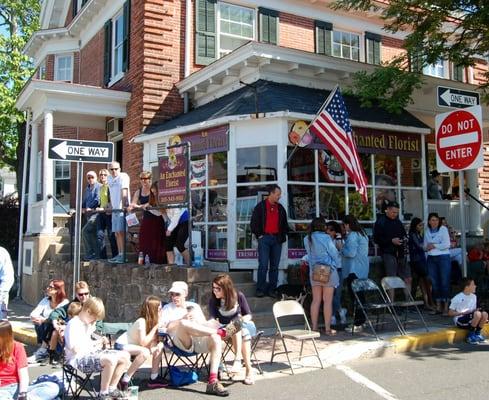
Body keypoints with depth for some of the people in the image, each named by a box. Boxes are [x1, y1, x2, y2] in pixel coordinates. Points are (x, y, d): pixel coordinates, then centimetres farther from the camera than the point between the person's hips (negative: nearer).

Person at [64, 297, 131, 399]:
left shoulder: (88, 323, 16)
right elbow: (76, 349, -23)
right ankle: (104, 394, -15)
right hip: (79, 359, -10)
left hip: (91, 353, 10)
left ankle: (111, 389, 8)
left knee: (125, 356, -1)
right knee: (110, 360, -35)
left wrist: (99, 341, 5)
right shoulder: (73, 324, -15)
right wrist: (95, 343, -12)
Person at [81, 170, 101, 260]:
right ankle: (96, 254, 13)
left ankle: (89, 254, -11)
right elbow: (84, 200, 25)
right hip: (88, 213, 9)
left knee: (85, 230, -16)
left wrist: (90, 208, -13)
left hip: (95, 212, -9)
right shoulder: (87, 188, 21)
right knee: (92, 234, 8)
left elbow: (97, 199, -14)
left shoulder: (98, 186, -4)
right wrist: (83, 208, 8)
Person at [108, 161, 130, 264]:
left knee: (121, 231, -13)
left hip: (122, 209, -8)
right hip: (114, 209, 8)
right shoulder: (110, 179, 17)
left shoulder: (123, 176, -6)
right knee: (116, 233, 10)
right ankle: (119, 254, 16)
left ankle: (123, 255, -12)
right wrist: (110, 207, 18)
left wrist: (123, 205, -22)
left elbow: (124, 192, -15)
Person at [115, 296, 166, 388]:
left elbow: (152, 341, -3)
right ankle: (125, 380, -22)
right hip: (121, 345, -8)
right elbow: (143, 342, -33)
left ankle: (154, 378, 4)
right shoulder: (141, 321, -26)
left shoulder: (152, 321, -3)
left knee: (159, 346, -3)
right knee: (145, 352, -33)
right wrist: (155, 327, -29)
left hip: (132, 345, 9)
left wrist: (157, 346, -26)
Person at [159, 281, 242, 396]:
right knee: (183, 324, -35)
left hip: (199, 341, 3)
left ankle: (213, 382, -35)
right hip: (180, 342, -3)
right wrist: (182, 320, -10)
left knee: (216, 338, -28)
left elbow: (204, 325, 22)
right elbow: (162, 327, 0)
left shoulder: (194, 306, 27)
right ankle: (221, 332, -27)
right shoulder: (167, 308, 19)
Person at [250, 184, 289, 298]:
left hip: (277, 239, 5)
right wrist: (259, 235, -3)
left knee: (274, 266, 5)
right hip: (264, 238, -4)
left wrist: (283, 235, 11)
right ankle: (260, 289, -2)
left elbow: (284, 224, 23)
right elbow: (253, 223, 1)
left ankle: (272, 290, 11)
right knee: (263, 265, -9)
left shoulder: (280, 208, 14)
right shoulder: (260, 206, 1)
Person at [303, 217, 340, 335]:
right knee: (328, 301, 2)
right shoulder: (326, 237, -13)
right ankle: (328, 329, 6)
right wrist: (335, 265, 11)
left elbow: (309, 255, 8)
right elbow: (334, 253, -6)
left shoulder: (307, 239, 2)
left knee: (316, 300, 10)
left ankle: (314, 327, 13)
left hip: (314, 271, 5)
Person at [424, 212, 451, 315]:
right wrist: (427, 247, -5)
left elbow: (447, 244, -11)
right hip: (431, 259, 5)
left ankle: (446, 307, -1)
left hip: (443, 257, -5)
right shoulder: (427, 231, 11)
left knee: (444, 282, -5)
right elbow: (425, 246, 16)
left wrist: (434, 246, -9)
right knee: (434, 282, 5)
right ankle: (438, 307, 12)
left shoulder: (443, 229, -3)